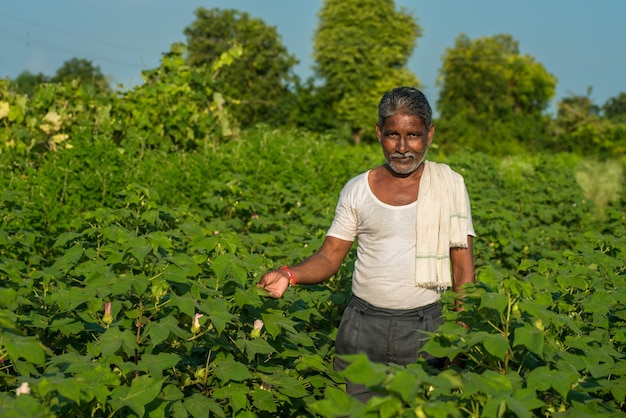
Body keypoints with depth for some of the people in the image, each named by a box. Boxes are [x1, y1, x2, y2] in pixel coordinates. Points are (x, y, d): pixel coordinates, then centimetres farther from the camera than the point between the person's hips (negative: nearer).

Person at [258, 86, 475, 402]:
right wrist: (289, 275, -17)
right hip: (362, 326, 1)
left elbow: (463, 266, 1)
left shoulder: (449, 186, -1)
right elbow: (329, 257, 2)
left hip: (424, 327, -1)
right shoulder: (357, 190, 2)